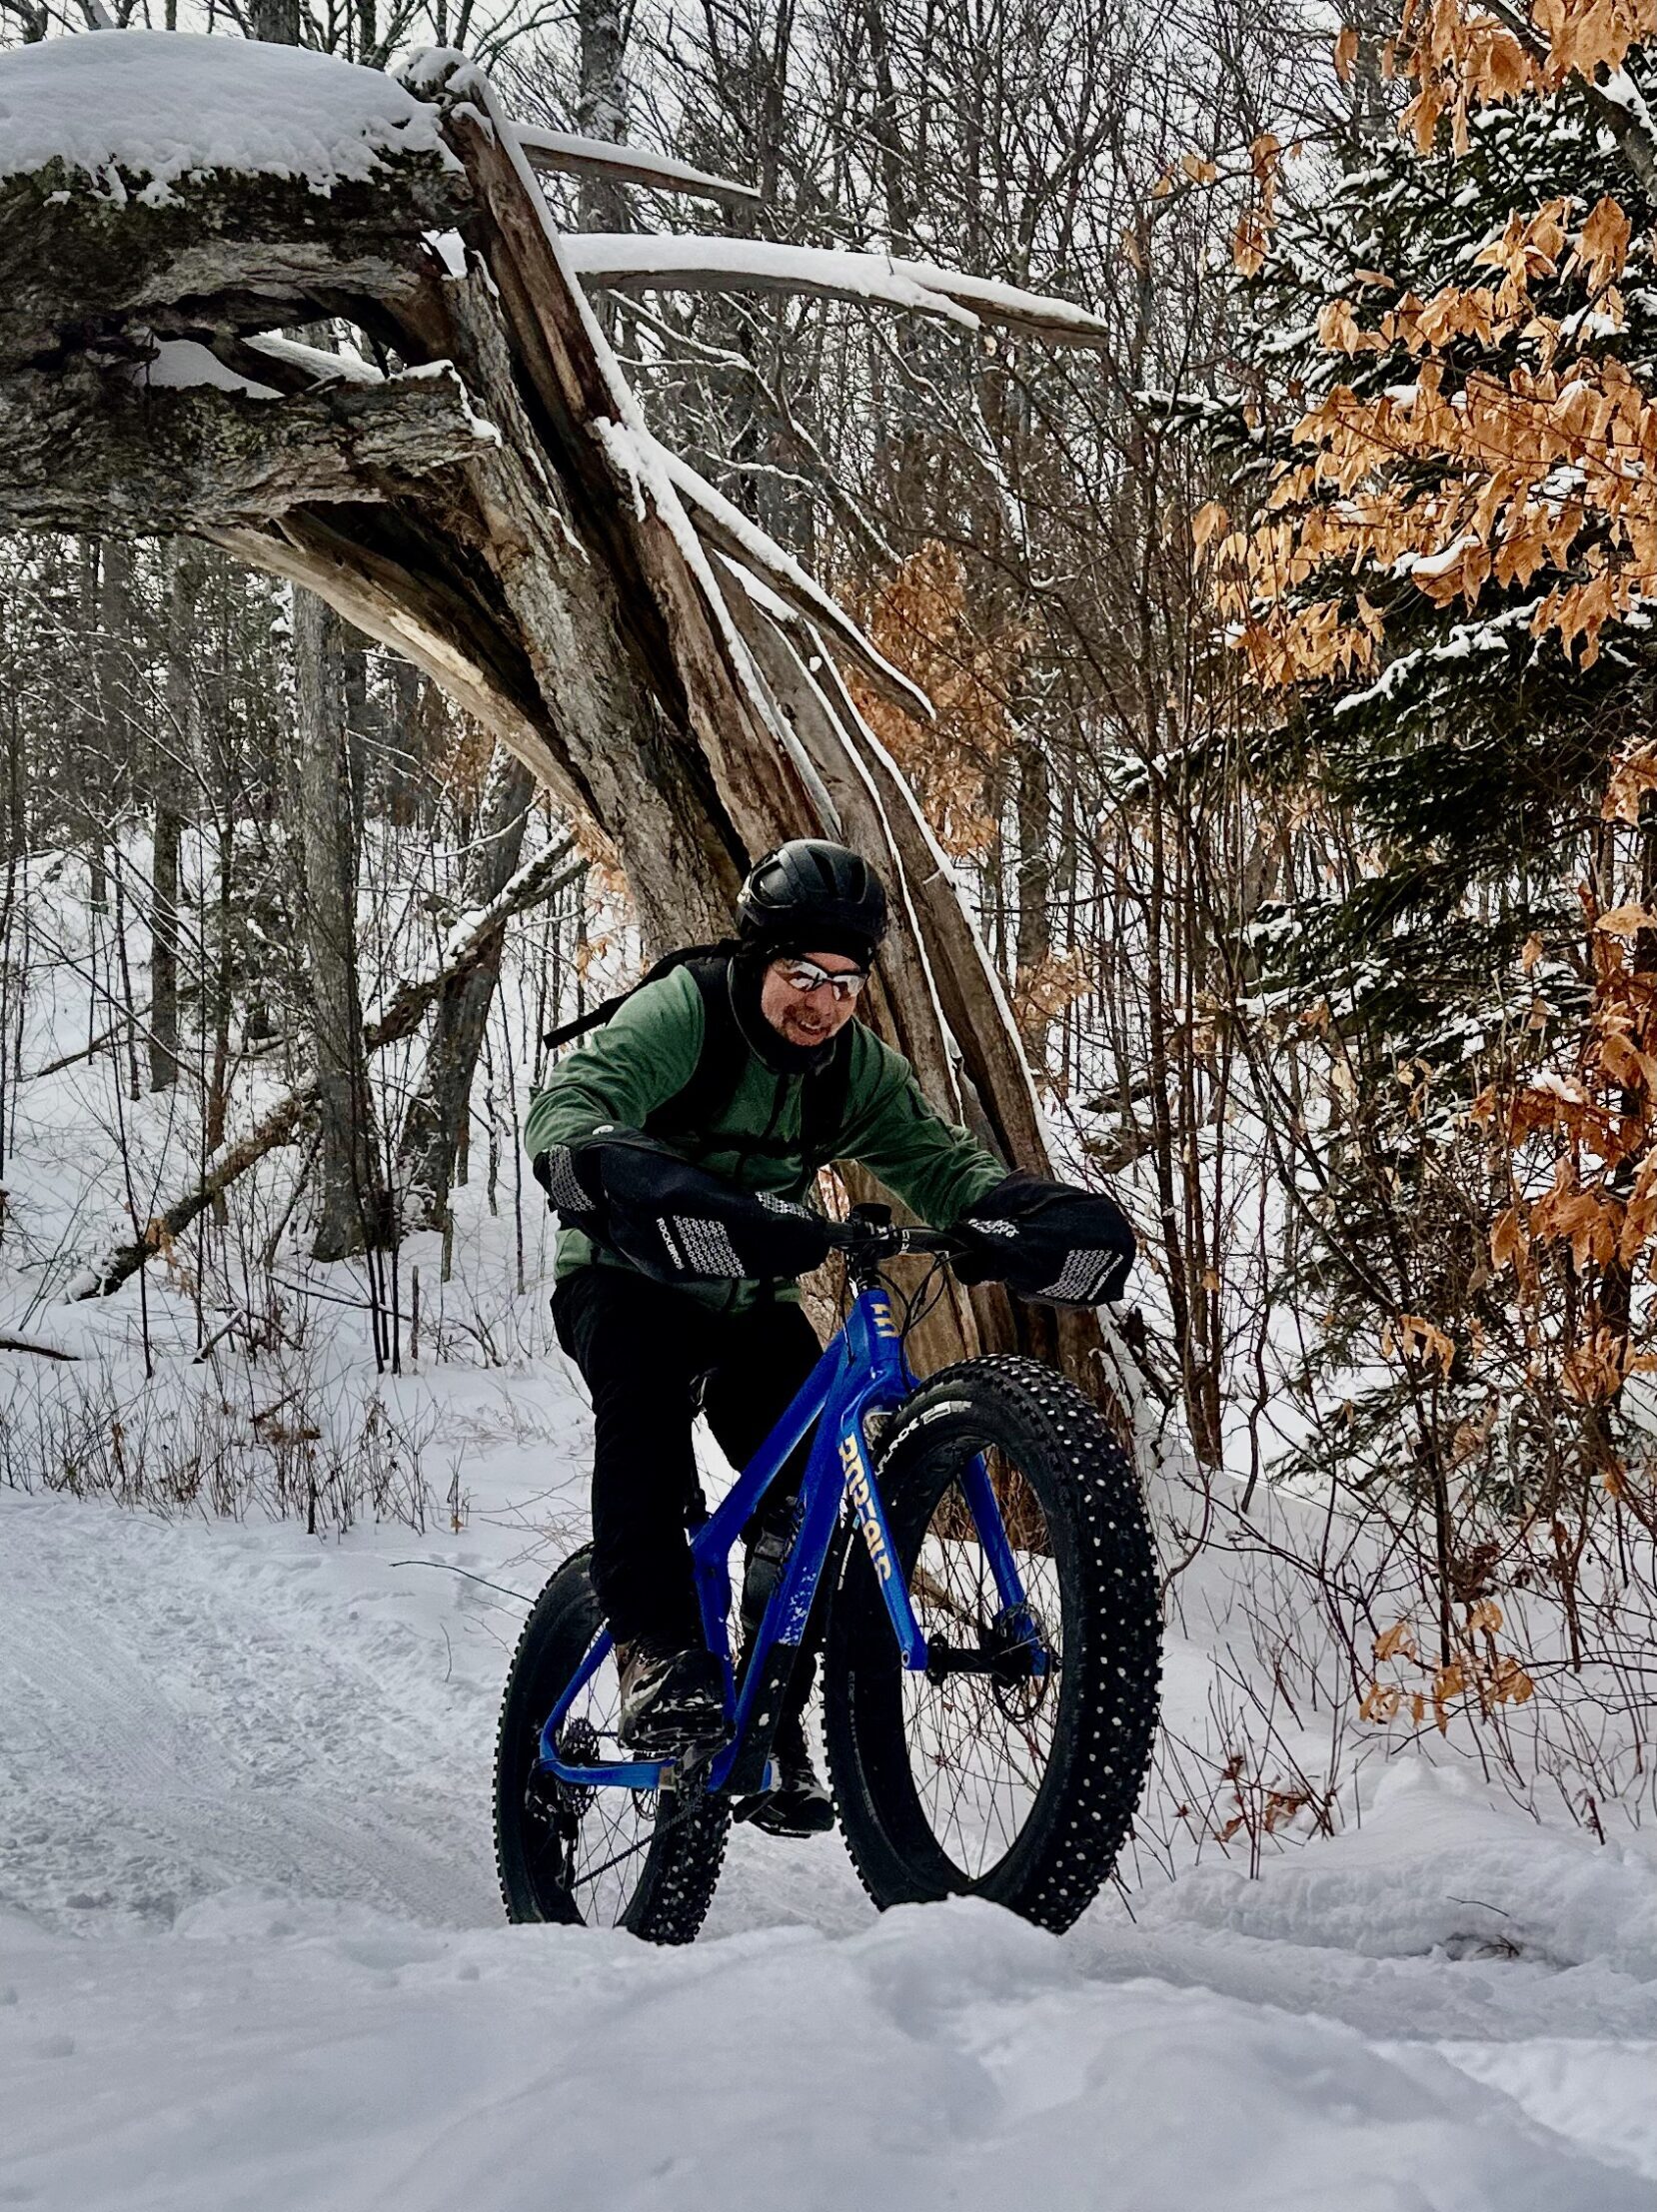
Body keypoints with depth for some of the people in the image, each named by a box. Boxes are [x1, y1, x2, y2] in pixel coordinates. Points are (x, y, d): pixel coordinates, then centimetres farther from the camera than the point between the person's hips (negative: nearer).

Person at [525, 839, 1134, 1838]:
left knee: (814, 1477, -15)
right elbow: (568, 1109, -36)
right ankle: (660, 1658, -38)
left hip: (751, 1300, 5)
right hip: (628, 1281, -5)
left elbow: (934, 1153, -13)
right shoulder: (678, 1014, -22)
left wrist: (1027, 1207, -35)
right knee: (648, 1392, -36)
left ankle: (773, 1717, 0)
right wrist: (631, 1182, -59)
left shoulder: (856, 1064, -5)